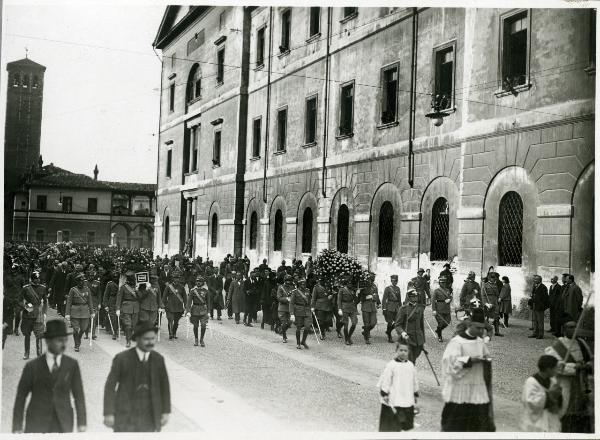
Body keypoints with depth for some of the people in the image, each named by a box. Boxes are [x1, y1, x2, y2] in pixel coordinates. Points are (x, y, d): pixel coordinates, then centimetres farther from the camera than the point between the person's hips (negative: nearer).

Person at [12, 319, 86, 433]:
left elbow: (79, 395, 3)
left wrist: (82, 424, -1)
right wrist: (17, 428, -2)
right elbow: (20, 398, 0)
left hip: (64, 425, 1)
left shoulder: (72, 365, 0)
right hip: (36, 425, -1)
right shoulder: (32, 366, -3)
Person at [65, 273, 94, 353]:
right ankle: (77, 345, 12)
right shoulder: (73, 290, -3)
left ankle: (78, 339, 36)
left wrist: (92, 312, 8)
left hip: (85, 311, 3)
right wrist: (67, 313, -8)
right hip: (75, 312, -3)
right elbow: (69, 302, -3)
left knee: (83, 328, 6)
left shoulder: (87, 289, 6)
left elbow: (89, 301, 10)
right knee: (76, 329, -3)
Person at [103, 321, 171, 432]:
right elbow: (110, 386, -8)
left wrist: (166, 412, 7)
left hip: (150, 416, 3)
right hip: (125, 415, -2)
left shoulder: (158, 359, -2)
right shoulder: (121, 358, -12)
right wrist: (108, 414, -10)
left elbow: (164, 385, 7)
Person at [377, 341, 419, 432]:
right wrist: (384, 394, -12)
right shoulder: (391, 365, -10)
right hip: (393, 401, -5)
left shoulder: (411, 365, 6)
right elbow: (385, 381, -9)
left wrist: (416, 394, 19)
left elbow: (414, 382, 16)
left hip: (408, 401, 5)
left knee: (407, 424, 13)